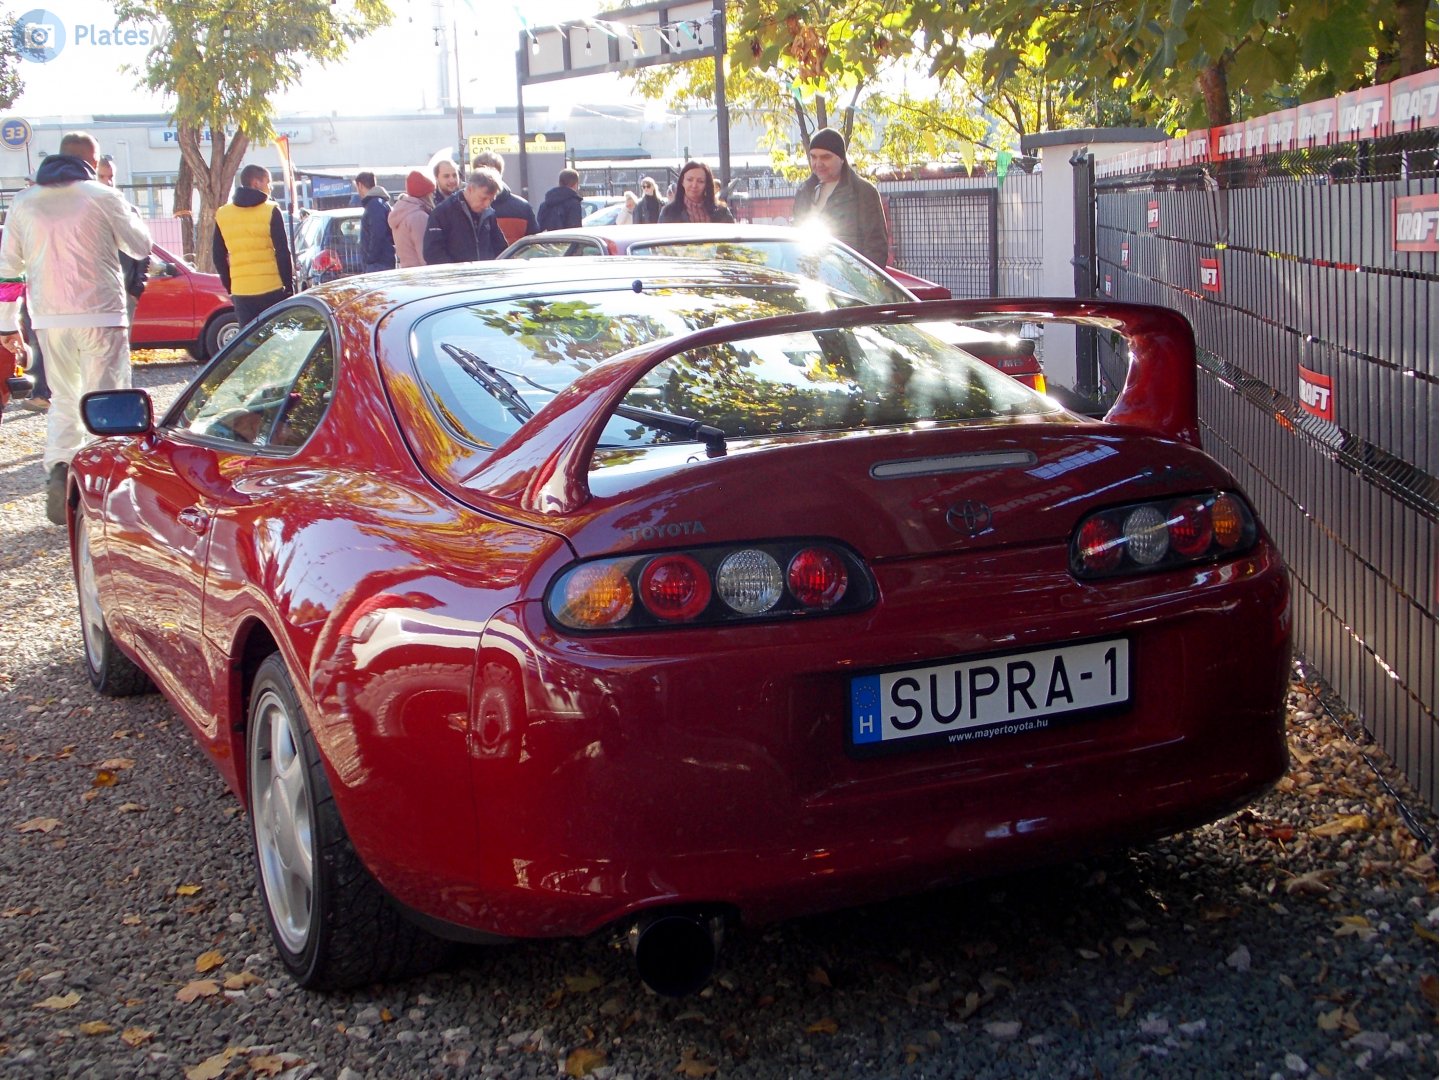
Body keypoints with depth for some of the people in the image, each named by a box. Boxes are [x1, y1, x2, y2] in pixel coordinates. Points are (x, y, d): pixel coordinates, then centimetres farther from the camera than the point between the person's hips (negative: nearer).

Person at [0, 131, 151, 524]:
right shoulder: (102, 196, -4)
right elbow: (141, 247, 4)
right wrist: (131, 214, 23)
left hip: (50, 318, 4)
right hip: (100, 314, -4)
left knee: (63, 399, 15)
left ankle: (57, 476, 0)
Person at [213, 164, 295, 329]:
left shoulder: (222, 214, 9)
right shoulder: (271, 211, -4)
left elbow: (218, 256, 12)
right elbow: (282, 252, -8)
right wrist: (289, 286, -3)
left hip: (241, 292, 3)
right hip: (272, 289, -3)